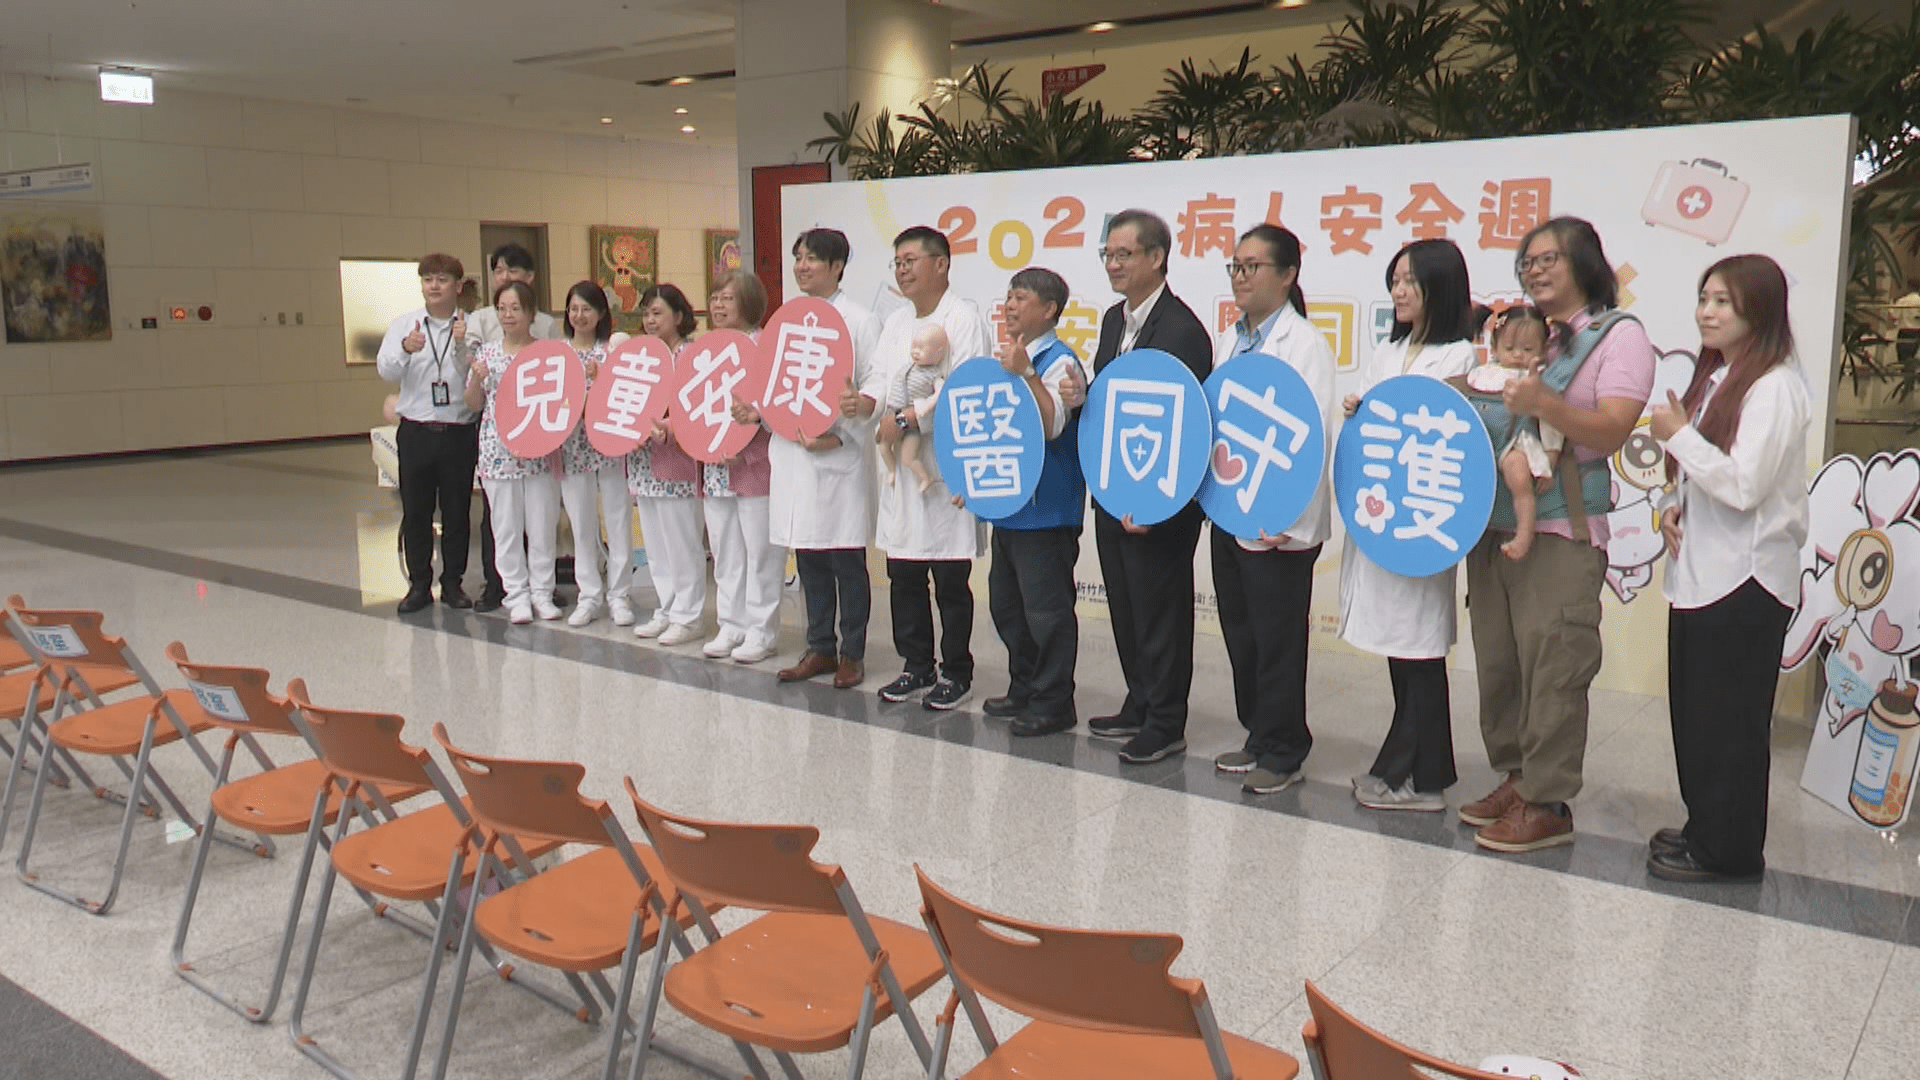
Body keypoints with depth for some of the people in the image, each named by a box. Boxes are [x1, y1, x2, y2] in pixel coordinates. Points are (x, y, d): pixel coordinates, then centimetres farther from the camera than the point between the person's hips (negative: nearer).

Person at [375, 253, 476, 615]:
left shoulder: (471, 327, 1)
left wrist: (461, 345, -24)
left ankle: (453, 582, 18)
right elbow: (386, 371, -6)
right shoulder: (403, 325, 6)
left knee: (457, 511, 6)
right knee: (415, 512, 6)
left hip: (459, 432, -1)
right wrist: (406, 349, -26)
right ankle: (419, 585, 16)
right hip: (416, 432, 1)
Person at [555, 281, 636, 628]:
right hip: (573, 445, 2)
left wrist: (599, 376, -20)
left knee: (618, 519, 2)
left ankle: (619, 595, 12)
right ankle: (590, 595, 16)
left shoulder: (615, 345, 1)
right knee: (581, 522, 7)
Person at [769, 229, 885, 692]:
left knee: (847, 562, 1)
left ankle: (852, 654, 12)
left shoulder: (860, 320, -1)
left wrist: (863, 403, -28)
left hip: (841, 456, -5)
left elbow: (878, 379, -7)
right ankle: (820, 648, 22)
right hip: (795, 454, 5)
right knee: (808, 561, 11)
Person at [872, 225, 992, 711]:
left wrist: (907, 418, -18)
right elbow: (878, 379, 13)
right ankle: (917, 667, 24)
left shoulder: (965, 318, -8)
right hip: (901, 465, 7)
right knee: (903, 575, 11)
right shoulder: (895, 322, 17)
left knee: (951, 580, 1)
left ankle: (957, 674, 13)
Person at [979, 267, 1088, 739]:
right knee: (1006, 603, 16)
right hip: (1008, 503, 10)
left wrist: (1025, 373, -29)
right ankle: (1024, 690, 29)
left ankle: (1053, 703, 6)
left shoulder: (1059, 361, -11)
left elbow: (1052, 425, -25)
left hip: (1047, 509, -10)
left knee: (1046, 608, -3)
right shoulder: (1008, 358, 16)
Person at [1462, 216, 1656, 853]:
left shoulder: (1619, 335, 1)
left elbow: (1611, 432, -12)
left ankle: (1546, 804, 1)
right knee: (1496, 661, 8)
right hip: (1491, 520, 6)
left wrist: (1544, 405, -28)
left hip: (1560, 531, -6)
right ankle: (1514, 778, 20)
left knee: (1550, 668, -6)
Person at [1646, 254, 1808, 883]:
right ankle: (1705, 827, 28)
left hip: (1745, 581, -9)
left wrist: (1678, 434, -17)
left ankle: (1727, 849, 12)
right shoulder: (1716, 378, 13)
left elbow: (1744, 485, -23)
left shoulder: (1774, 387, -15)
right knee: (1694, 711, 15)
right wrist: (1678, 507, 5)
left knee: (1730, 719, 1)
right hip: (1700, 571, 9)